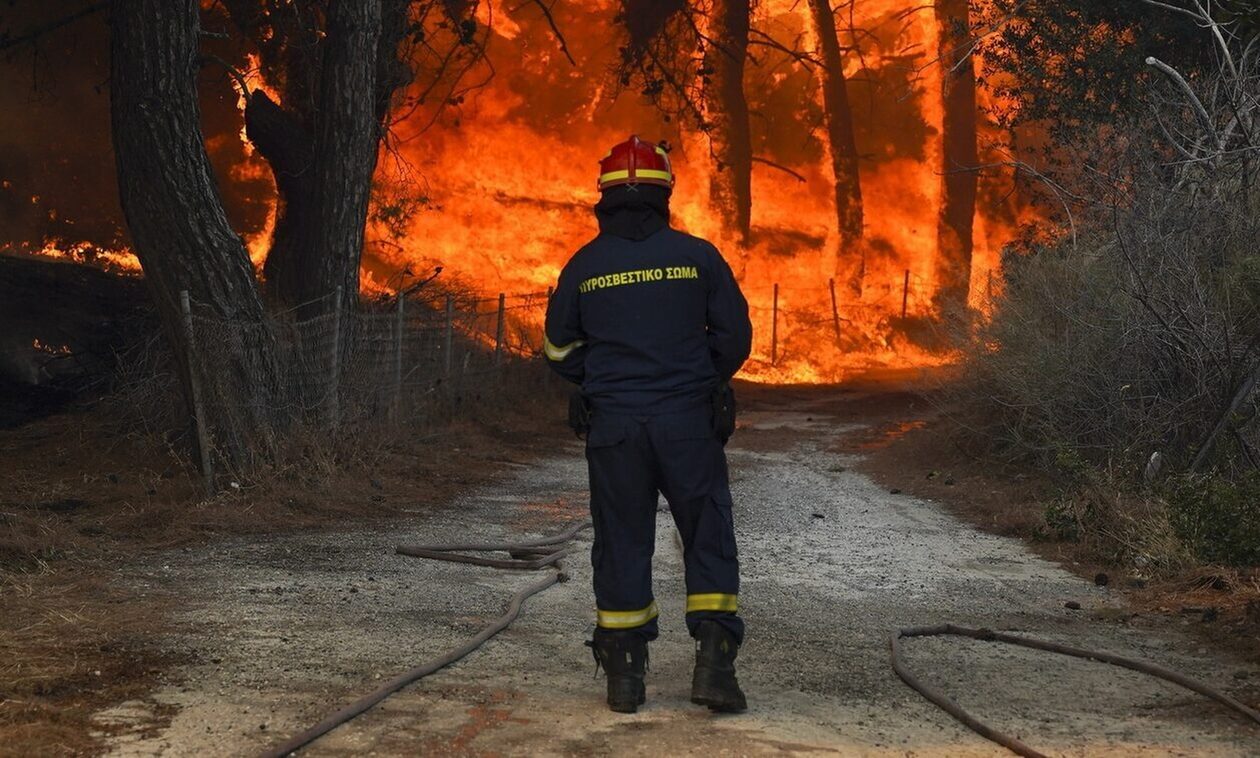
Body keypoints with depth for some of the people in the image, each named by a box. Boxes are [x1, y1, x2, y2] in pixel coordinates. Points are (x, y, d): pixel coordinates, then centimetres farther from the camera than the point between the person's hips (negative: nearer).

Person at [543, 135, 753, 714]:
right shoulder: (697, 256, -3)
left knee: (622, 542, 9)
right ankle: (714, 662, -1)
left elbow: (559, 349, 8)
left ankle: (624, 676, 12)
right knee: (709, 539, 7)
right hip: (689, 421, -1)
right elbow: (735, 335, 2)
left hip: (612, 426, 1)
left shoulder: (584, 265, 0)